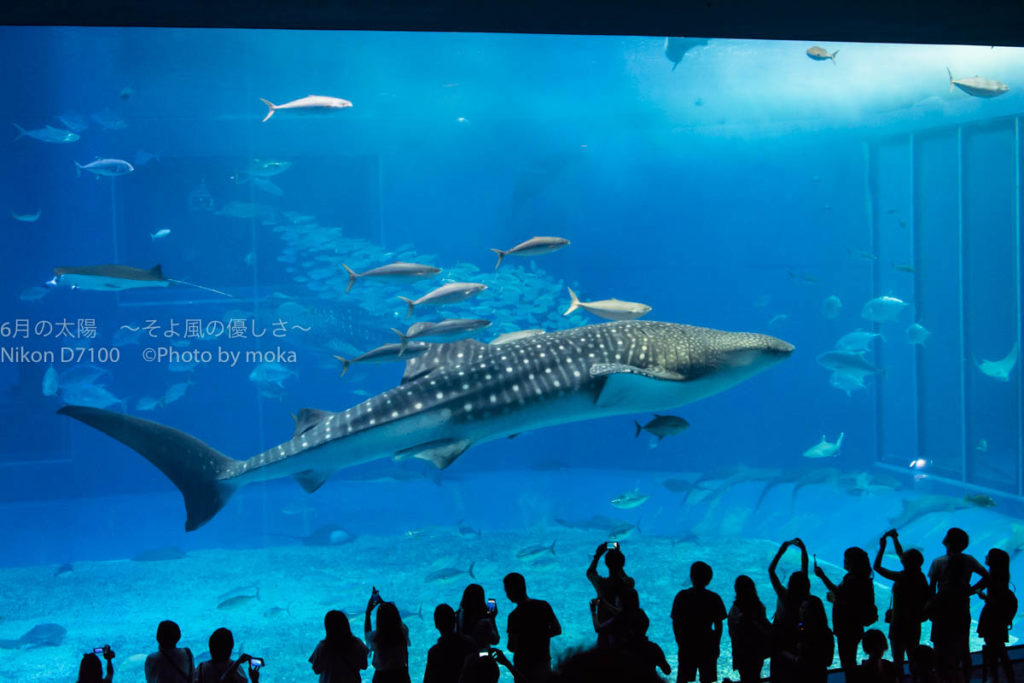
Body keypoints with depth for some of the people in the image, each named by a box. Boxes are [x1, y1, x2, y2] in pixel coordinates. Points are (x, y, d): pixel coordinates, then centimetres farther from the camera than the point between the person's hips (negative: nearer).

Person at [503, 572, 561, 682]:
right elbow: (557, 630, 3)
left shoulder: (515, 616, -21)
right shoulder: (544, 605, -5)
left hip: (524, 666, -5)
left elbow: (512, 648, -19)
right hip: (545, 663, 5)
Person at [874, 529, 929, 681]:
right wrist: (895, 539, 19)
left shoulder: (901, 578, -21)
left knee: (898, 662, 5)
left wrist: (882, 547, -5)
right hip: (915, 625, 6)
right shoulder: (920, 576, -3)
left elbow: (876, 567, -13)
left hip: (899, 624, -6)